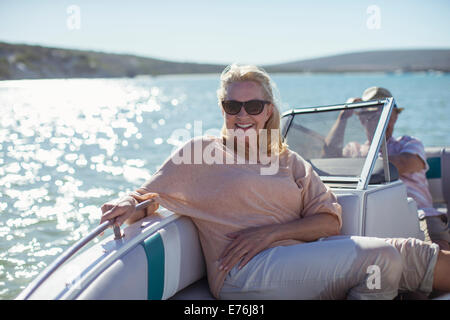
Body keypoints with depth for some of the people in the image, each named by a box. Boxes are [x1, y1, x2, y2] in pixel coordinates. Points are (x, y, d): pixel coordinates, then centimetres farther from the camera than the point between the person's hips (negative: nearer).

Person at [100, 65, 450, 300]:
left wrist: (270, 233, -9)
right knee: (381, 256, -21)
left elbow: (330, 221, 8)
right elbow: (149, 195, 8)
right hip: (244, 274, -5)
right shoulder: (200, 153, 9)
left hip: (301, 262, 5)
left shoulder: (290, 161, 19)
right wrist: (131, 205, -18)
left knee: (408, 253, -12)